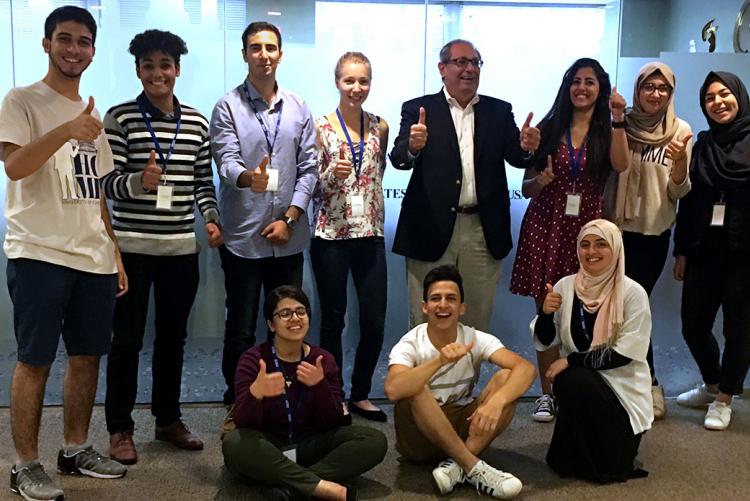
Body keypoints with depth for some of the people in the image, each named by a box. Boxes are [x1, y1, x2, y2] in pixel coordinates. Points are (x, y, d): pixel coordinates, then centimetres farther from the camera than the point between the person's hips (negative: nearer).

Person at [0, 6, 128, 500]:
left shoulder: (93, 115, 17)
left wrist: (115, 252, 14)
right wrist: (66, 131, -29)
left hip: (95, 257, 6)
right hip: (40, 253, -6)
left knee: (88, 355, 10)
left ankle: (76, 449, 24)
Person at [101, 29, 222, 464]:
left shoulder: (197, 122, 8)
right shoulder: (120, 117, -4)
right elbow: (108, 182, -9)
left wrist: (212, 219, -3)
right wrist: (139, 181, -29)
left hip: (182, 247, 4)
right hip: (132, 246, -4)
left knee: (173, 336, 13)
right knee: (127, 339, 4)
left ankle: (169, 419, 28)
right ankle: (120, 428, 16)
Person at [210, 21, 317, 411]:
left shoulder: (298, 109, 9)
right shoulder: (228, 107, -1)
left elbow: (309, 168, 6)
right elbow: (226, 162, -13)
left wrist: (290, 217, -4)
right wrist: (248, 178, -36)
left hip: (288, 237, 3)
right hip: (242, 237, -3)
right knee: (240, 330, 5)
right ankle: (236, 404, 18)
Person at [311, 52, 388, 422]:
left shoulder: (380, 127, 7)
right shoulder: (321, 127, -3)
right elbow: (312, 184, -3)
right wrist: (332, 174, -21)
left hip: (370, 234, 3)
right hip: (330, 235, -3)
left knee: (375, 322, 4)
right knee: (333, 319, 7)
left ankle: (361, 394, 24)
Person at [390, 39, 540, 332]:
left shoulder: (499, 111, 10)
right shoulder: (418, 110, 2)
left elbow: (516, 158, 1)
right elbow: (398, 159, -10)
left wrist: (527, 148, -22)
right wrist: (413, 147, -33)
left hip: (483, 231, 3)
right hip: (432, 229, -2)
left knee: (477, 320, 13)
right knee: (426, 322, 7)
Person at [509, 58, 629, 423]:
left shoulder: (606, 131, 7)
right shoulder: (547, 129, 6)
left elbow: (621, 165, -16)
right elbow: (526, 188, 7)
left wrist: (617, 119, -21)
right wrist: (540, 181, -14)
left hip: (586, 229, 0)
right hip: (545, 228, 0)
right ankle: (547, 393, 14)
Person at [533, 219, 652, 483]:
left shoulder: (632, 292, -12)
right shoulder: (565, 286, -2)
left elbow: (625, 354, -17)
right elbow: (544, 342, 1)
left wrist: (571, 361, -21)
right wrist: (546, 313, -19)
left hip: (621, 386, -3)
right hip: (576, 386, 3)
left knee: (575, 379, -30)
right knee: (567, 380, -29)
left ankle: (605, 461, -5)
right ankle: (573, 456, 0)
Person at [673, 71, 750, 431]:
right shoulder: (702, 145, 10)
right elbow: (688, 200, 11)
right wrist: (682, 250, 8)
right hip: (704, 250, 4)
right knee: (694, 325, 7)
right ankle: (711, 385, 33)